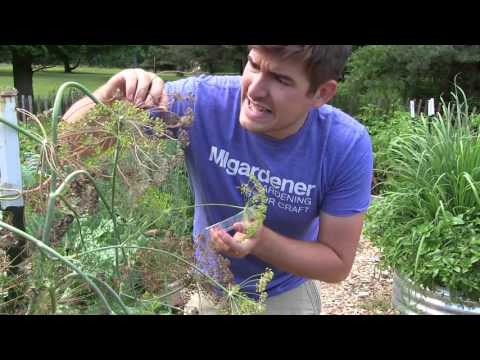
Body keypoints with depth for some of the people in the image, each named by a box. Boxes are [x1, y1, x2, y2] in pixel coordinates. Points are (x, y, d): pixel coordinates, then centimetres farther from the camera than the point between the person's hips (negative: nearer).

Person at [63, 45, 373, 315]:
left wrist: (262, 241, -35)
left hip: (286, 295, 0)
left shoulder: (348, 147, -26)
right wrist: (112, 94, -43)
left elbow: (338, 265, -18)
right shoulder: (201, 101, -27)